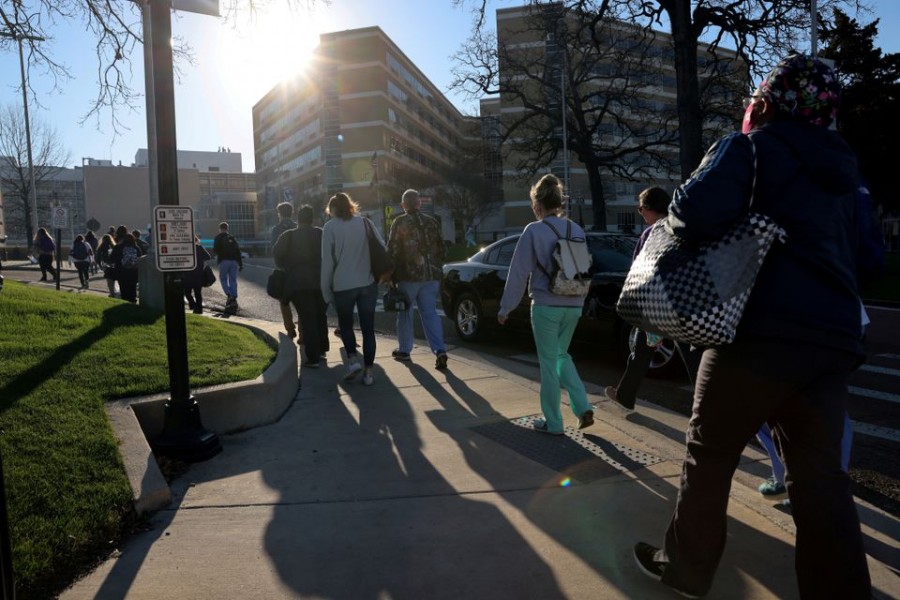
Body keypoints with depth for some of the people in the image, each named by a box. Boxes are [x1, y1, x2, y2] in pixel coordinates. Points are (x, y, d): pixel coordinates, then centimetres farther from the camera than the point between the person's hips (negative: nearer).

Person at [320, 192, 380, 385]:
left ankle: (353, 359, 3)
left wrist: (326, 291, 2)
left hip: (343, 286, -2)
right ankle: (368, 371, 8)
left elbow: (327, 261, -3)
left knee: (345, 324, 19)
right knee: (368, 328, 7)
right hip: (368, 284, 2)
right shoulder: (365, 223, 7)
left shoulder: (330, 227, -2)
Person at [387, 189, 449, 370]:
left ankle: (404, 350, 22)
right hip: (431, 276, 4)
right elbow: (441, 248, 12)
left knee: (405, 312, 12)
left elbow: (392, 251, -6)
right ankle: (440, 351, -9)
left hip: (408, 275, -3)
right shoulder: (432, 222, 9)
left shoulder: (400, 223, -4)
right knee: (430, 312, 5)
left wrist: (391, 275, 0)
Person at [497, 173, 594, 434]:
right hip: (573, 305, 6)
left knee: (549, 362, 6)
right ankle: (583, 408, 12)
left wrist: (505, 307, -3)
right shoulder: (576, 230, 6)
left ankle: (553, 422, 14)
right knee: (561, 355, 22)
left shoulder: (534, 231, -10)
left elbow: (518, 272, -9)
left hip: (546, 306, -5)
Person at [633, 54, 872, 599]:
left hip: (764, 333, -6)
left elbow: (699, 210, -21)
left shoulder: (749, 147, -1)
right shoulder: (841, 169, 21)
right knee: (819, 477, 10)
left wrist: (674, 218, -1)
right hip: (835, 338, 7)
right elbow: (860, 257, 28)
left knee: (709, 457, 9)